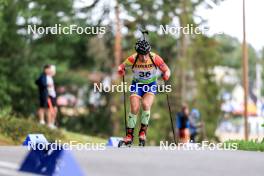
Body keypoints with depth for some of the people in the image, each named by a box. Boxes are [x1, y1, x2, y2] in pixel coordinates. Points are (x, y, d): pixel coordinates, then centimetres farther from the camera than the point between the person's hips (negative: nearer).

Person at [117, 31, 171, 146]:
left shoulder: (155, 58, -23)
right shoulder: (132, 59, -22)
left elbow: (166, 70, -11)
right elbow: (121, 67, -8)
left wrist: (166, 75, -34)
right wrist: (121, 71, -31)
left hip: (151, 85, 0)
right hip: (137, 84, 0)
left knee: (146, 105, -24)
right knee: (135, 108, -15)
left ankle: (143, 131, -8)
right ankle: (129, 134, -1)